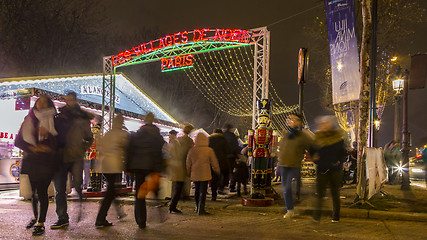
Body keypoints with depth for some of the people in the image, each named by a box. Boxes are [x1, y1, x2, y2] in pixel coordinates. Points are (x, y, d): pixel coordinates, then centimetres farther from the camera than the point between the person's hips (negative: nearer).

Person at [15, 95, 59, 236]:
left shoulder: (53, 121, 6)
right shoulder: (29, 120, 13)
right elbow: (19, 141, 7)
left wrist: (48, 133, -16)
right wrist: (31, 148, -10)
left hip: (47, 160, -3)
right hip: (32, 159, 3)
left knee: (42, 191, -6)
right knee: (34, 190, 11)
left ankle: (41, 223, 2)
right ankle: (35, 216, 31)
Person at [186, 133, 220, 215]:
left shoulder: (192, 150, -1)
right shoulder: (209, 150, -9)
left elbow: (188, 164, 7)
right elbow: (214, 163, -1)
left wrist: (188, 173, 20)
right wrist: (217, 171, 16)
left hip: (194, 174, 4)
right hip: (205, 174, -4)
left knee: (197, 190, 19)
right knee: (203, 191, 1)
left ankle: (197, 208, 30)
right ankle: (201, 209, -1)